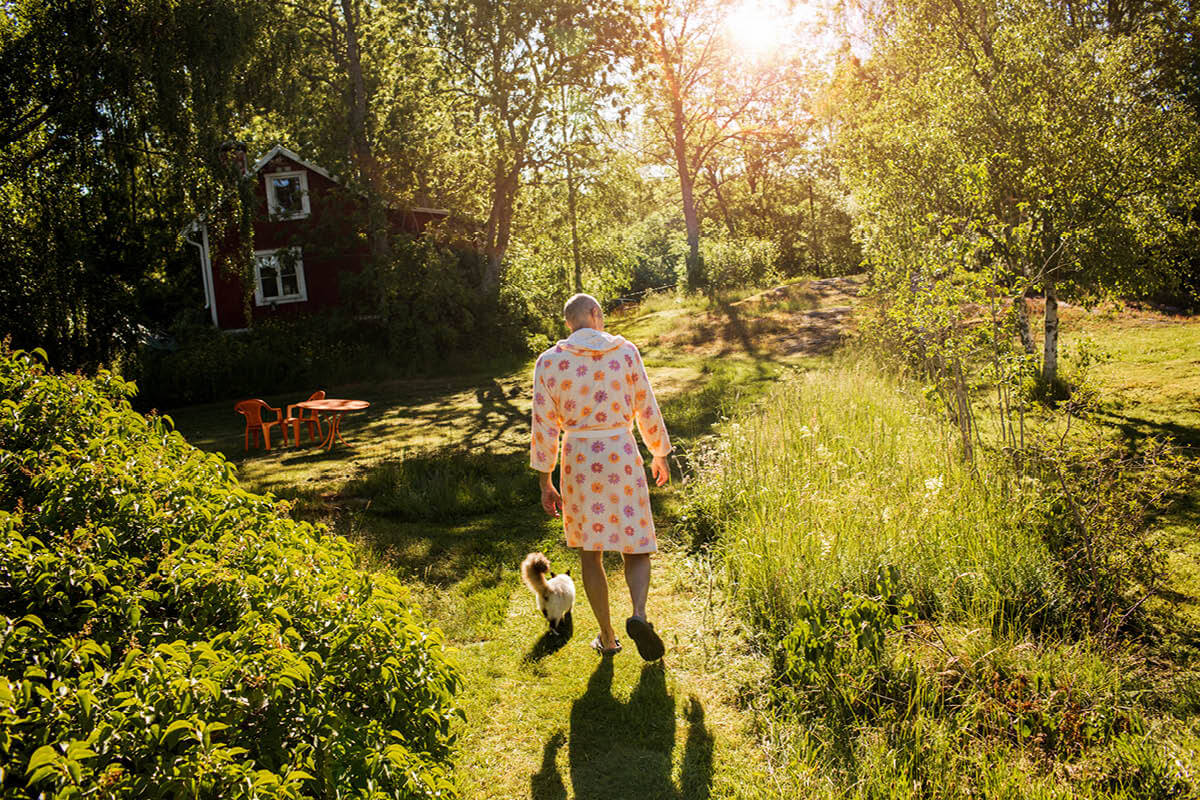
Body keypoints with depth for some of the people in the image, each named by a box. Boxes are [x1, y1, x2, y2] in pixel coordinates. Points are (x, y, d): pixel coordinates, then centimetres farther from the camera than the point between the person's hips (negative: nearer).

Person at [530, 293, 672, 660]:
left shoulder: (549, 362, -3)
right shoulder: (625, 352, -2)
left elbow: (544, 427, -3)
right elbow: (646, 410, 4)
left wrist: (545, 483, 4)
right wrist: (660, 455, 18)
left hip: (578, 461, 1)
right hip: (622, 457, 0)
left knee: (590, 553, 14)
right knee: (635, 548, 11)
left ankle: (607, 638, 21)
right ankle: (638, 614, -15)